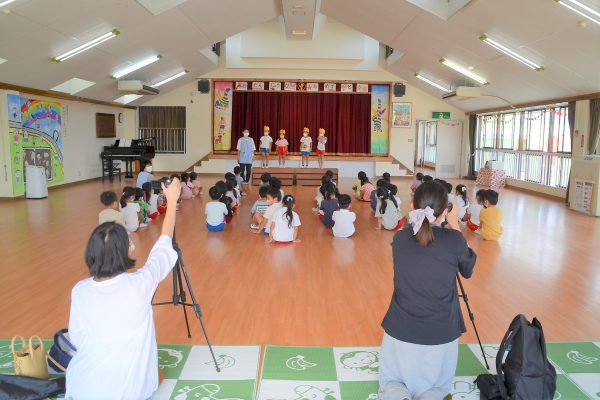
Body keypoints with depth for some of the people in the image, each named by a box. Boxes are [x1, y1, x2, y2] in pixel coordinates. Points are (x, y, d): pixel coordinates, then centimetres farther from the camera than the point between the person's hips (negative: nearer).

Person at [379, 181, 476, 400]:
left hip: (399, 332, 1)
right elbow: (467, 270, 8)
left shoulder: (399, 238, -6)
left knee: (391, 381, 24)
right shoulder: (454, 239, -13)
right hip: (441, 335, -1)